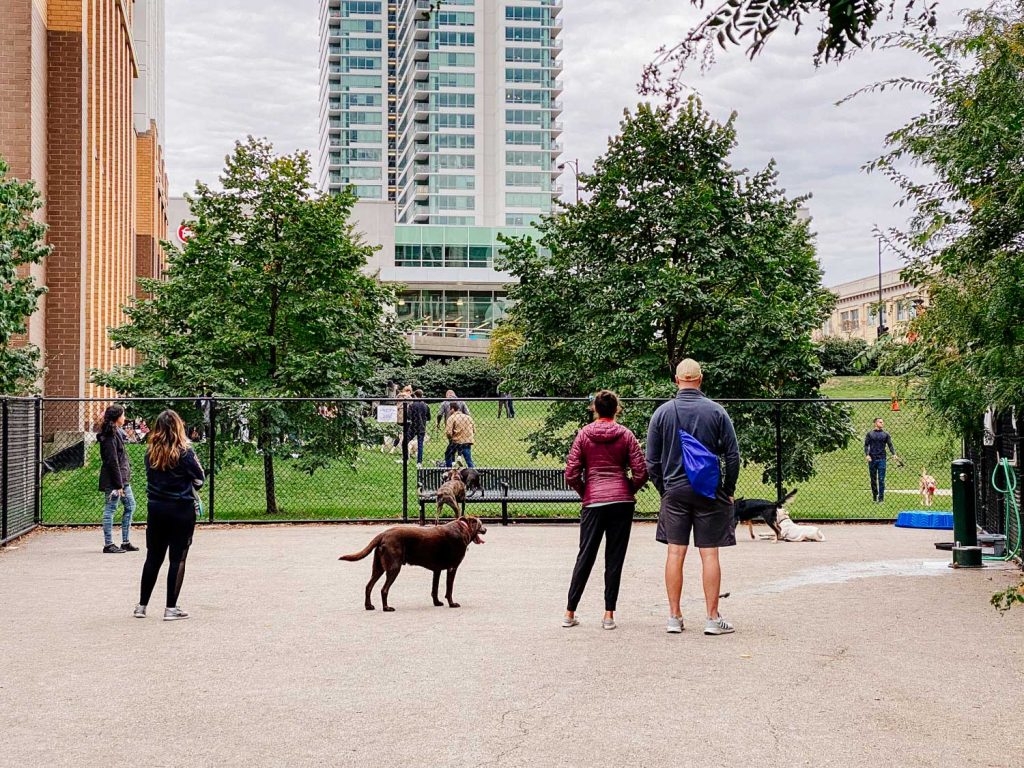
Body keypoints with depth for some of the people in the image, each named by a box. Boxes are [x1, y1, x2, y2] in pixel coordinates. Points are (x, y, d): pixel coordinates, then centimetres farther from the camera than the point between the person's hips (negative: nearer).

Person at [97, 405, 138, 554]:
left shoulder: (117, 433, 14)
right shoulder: (110, 437, -17)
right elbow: (112, 462, -20)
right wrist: (118, 485, -20)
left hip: (123, 478, 10)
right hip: (113, 480, -10)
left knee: (130, 506, 13)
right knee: (110, 509, -3)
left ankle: (126, 542, 18)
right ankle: (108, 544, 2)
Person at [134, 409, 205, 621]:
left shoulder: (150, 452, 0)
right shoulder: (184, 451, -13)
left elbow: (151, 476, 10)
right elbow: (199, 479, -3)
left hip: (156, 508, 4)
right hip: (181, 509, -4)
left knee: (153, 558, 15)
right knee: (178, 559, 3)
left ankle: (141, 606, 21)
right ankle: (171, 608, 3)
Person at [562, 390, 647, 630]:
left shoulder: (584, 434, 2)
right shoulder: (625, 435, 2)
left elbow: (571, 474, -1)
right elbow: (641, 473, -2)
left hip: (593, 502, 0)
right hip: (623, 502, 0)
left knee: (585, 557, 8)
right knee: (615, 558, 5)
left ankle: (570, 613, 9)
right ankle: (609, 614, 5)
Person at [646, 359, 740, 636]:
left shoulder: (662, 412, 0)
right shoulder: (716, 411, -3)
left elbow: (652, 461, 3)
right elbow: (732, 455, -2)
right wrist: (729, 490, 9)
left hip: (674, 491, 1)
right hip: (710, 492, -1)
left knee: (675, 553, 6)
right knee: (709, 554, 1)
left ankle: (674, 617, 9)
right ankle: (713, 618, 3)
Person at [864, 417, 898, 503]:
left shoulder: (885, 434, 10)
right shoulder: (870, 434, 7)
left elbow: (890, 445, 7)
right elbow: (866, 445, 5)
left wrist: (894, 454, -9)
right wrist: (867, 454, -11)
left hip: (882, 458, 0)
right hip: (872, 459, 0)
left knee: (881, 479, -5)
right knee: (873, 479, 6)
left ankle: (881, 498, -4)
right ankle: (874, 497, 15)